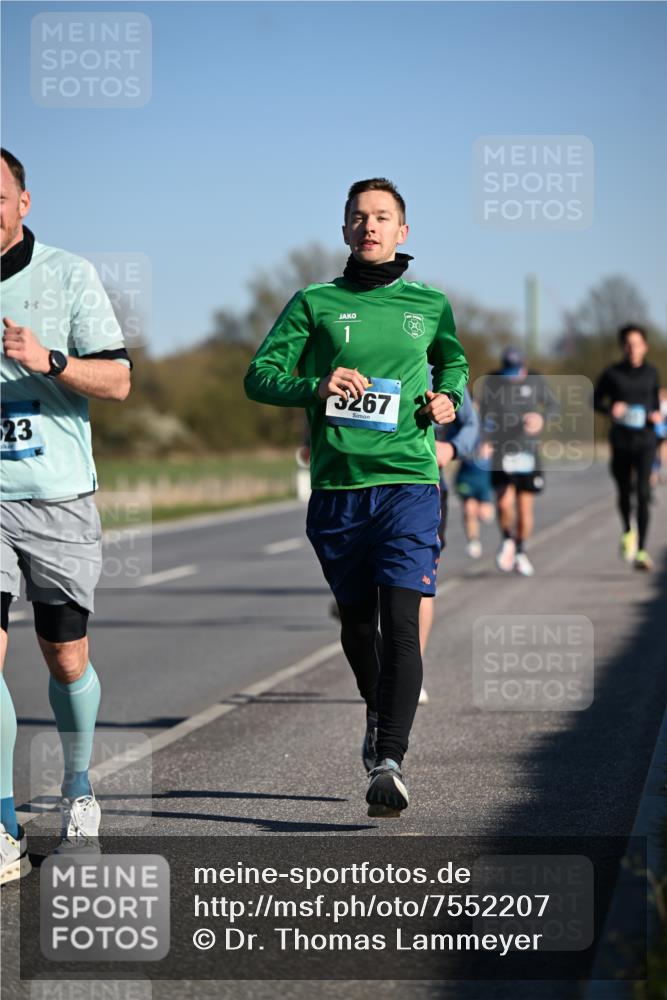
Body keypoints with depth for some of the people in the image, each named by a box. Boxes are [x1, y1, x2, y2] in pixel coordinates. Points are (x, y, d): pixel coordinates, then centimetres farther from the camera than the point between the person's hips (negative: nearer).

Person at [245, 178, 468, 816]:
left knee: (401, 621, -15)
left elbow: (453, 361, 30)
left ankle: (389, 761, -20)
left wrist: (448, 397, 8)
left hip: (409, 482, -1)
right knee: (356, 620, 13)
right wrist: (314, 388, -15)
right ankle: (377, 715, 41)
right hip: (336, 486, 1)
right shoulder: (315, 303, 6)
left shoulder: (429, 305, 11)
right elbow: (259, 375, 3)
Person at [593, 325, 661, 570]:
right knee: (624, 493, 13)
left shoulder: (651, 373, 4)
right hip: (621, 440, 0)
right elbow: (595, 401, 7)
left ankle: (640, 551, -17)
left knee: (643, 493, -15)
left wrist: (657, 415, -2)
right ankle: (627, 532, 45)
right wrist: (610, 409, -13)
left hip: (645, 441, 0)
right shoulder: (612, 373, -2)